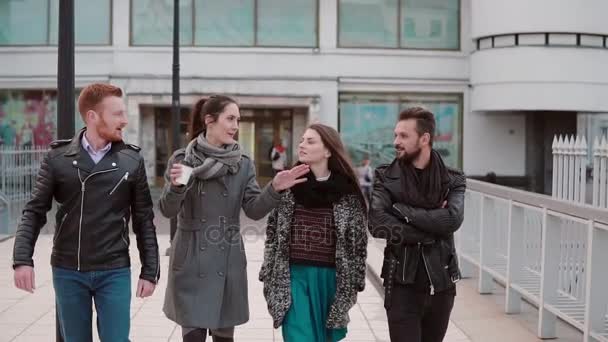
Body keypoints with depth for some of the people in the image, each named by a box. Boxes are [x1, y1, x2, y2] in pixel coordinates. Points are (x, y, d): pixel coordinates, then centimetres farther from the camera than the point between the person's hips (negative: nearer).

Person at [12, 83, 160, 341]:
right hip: (67, 272, 1)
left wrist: (149, 271, 0)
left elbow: (144, 220, 2)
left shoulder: (131, 160, -1)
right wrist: (22, 259, -12)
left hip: (114, 272, 0)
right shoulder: (58, 158, -2)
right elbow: (35, 211, 0)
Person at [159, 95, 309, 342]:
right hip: (191, 262, -2)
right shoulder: (182, 159, -4)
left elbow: (254, 209, -5)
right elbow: (168, 210, -9)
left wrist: (274, 189, -22)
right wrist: (176, 186, -29)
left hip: (228, 262, 2)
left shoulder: (243, 164, 3)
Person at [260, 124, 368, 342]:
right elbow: (273, 233, 7)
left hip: (330, 278, 0)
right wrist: (268, 276, 5)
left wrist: (354, 283, 2)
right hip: (294, 276, 0)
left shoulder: (347, 191, -1)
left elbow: (358, 240, 3)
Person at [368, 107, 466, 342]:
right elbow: (377, 224, -16)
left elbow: (452, 219, -17)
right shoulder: (386, 178, -1)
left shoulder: (452, 180, 2)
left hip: (441, 283, 2)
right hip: (402, 283, -2)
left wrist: (403, 210, -16)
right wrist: (431, 232, -16)